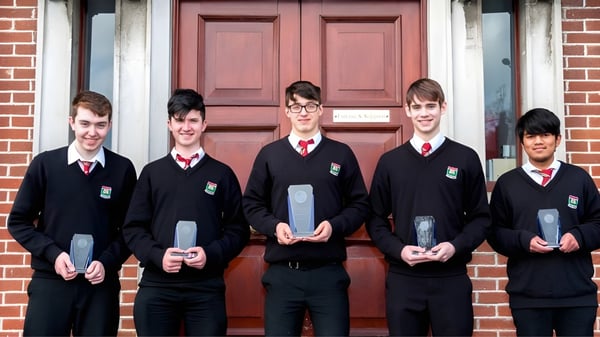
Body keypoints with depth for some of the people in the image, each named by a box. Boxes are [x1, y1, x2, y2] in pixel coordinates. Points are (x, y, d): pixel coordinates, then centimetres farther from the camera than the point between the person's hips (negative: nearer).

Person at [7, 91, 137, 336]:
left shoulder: (123, 169, 1)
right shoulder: (45, 164, 0)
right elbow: (18, 221, 5)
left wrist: (107, 262, -9)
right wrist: (52, 254, -8)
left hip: (101, 284, 1)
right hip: (50, 282, 0)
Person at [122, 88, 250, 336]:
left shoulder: (222, 174, 8)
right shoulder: (152, 172, 11)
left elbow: (238, 229, 5)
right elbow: (133, 227, 7)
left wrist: (210, 254, -12)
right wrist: (157, 255, -10)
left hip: (206, 287, -1)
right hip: (156, 286, 1)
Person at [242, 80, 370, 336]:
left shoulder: (341, 153, 6)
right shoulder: (269, 154, 7)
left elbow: (360, 204, 7)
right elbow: (252, 204, 9)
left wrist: (335, 225, -11)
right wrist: (274, 226, -10)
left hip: (329, 272, 0)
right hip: (281, 273, 1)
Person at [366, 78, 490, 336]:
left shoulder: (466, 158, 3)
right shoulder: (390, 161, 6)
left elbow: (480, 217, 5)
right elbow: (376, 219, 7)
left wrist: (456, 246, -12)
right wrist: (398, 249, -9)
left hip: (451, 278, -1)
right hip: (403, 278, 1)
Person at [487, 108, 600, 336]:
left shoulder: (579, 178, 7)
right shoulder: (506, 183, 6)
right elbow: (495, 232, 4)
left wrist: (580, 236, -11)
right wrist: (523, 240, -14)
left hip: (578, 294, 1)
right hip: (527, 296, 0)